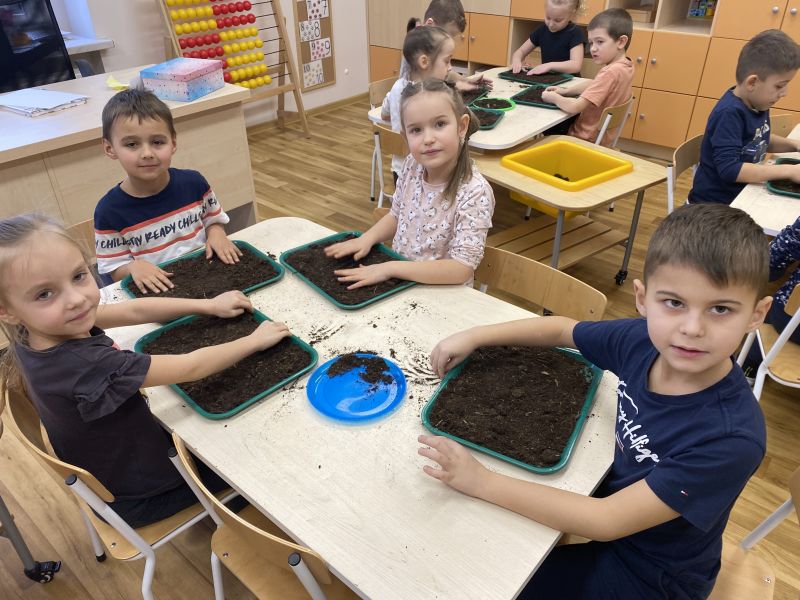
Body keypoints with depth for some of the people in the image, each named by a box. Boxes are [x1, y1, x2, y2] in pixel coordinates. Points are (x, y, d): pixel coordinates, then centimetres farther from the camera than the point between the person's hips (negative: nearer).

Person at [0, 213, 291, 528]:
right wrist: (255, 340, -17)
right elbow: (190, 368, -31)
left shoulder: (39, 333, -16)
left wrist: (209, 305, -2)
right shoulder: (87, 366, -42)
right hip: (137, 499, -7)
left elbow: (133, 311, -5)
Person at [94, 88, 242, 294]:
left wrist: (216, 233, -8)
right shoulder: (110, 211, -9)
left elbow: (214, 220, 14)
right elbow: (115, 270, -2)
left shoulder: (193, 183, -3)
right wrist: (134, 267, -23)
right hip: (154, 290, -4)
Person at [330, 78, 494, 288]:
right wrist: (367, 238, -5)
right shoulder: (412, 166, -5)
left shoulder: (475, 192, -21)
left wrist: (389, 268, -25)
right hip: (399, 280, 5)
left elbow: (462, 269, -24)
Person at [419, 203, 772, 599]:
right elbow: (561, 328, 1)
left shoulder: (733, 438, -35)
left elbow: (606, 522, -32)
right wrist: (475, 336, -10)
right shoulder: (642, 339, -19)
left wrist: (480, 482, -32)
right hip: (616, 493, 5)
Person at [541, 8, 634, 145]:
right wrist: (565, 91, 4)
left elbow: (573, 107, -32)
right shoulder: (625, 65, -1)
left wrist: (553, 97, -13)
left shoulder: (611, 72, -30)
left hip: (586, 140, -9)